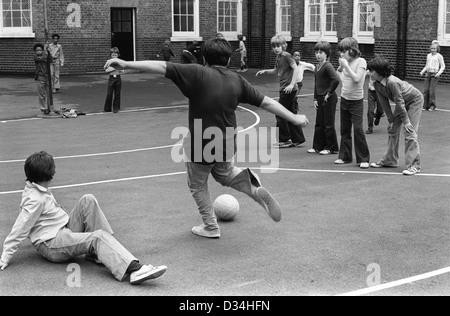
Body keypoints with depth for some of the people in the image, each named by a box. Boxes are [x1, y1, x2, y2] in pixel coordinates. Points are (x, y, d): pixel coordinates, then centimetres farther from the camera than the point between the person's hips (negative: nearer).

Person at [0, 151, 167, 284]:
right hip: (52, 246, -10)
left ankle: (96, 252, -8)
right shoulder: (35, 200, -19)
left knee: (88, 201, -5)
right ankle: (134, 269, -48)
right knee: (99, 236, -29)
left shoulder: (37, 189, 10)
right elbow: (20, 230, -16)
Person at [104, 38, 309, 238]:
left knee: (198, 185, 22)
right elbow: (267, 103, 2)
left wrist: (126, 64, -20)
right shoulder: (237, 80, -2)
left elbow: (161, 67, -20)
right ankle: (253, 188, 5)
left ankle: (210, 227, 28)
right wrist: (295, 118, 12)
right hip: (227, 146, 4)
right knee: (225, 174, 32)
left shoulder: (197, 74, -14)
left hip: (200, 147, -4)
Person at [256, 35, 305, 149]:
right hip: (284, 89, 9)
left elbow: (296, 69, -20)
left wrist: (292, 84, -25)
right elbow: (276, 71, 30)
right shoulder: (278, 57, 14)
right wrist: (265, 71, 15)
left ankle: (284, 140, 5)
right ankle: (297, 139, 17)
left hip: (288, 89, -9)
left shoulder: (286, 56, -12)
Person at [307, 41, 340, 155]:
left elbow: (336, 80, -28)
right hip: (320, 98, 8)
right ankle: (318, 146, 21)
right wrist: (315, 99, 12)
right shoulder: (317, 67, 11)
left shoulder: (328, 66, -16)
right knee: (319, 123, 12)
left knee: (328, 124, 0)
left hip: (329, 99, -8)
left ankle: (332, 148, 9)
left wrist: (329, 93, -19)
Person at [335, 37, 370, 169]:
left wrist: (346, 66, -21)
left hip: (356, 100, -6)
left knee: (358, 129, -8)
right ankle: (345, 156, 20)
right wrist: (340, 67, 4)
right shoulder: (346, 62, 6)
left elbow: (357, 79, -23)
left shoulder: (361, 61, -11)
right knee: (344, 129, 10)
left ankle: (363, 159, -1)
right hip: (344, 99, 6)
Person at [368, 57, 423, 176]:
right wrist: (391, 120, -3)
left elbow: (400, 102, -30)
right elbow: (384, 103, -4)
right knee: (392, 130, 8)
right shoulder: (377, 84, -12)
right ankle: (389, 160, 19)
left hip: (415, 100, -8)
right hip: (402, 102, 8)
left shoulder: (392, 82, -36)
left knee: (410, 132, -14)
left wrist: (406, 121, -23)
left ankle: (414, 165, -12)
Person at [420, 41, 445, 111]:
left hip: (435, 74, -5)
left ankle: (432, 106, 2)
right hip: (428, 73, 5)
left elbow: (443, 66, 0)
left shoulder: (439, 56, -2)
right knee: (426, 90, -1)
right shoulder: (428, 55, 15)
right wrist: (422, 71, 10)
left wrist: (439, 73, -15)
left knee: (432, 90, -10)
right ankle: (425, 106, 5)